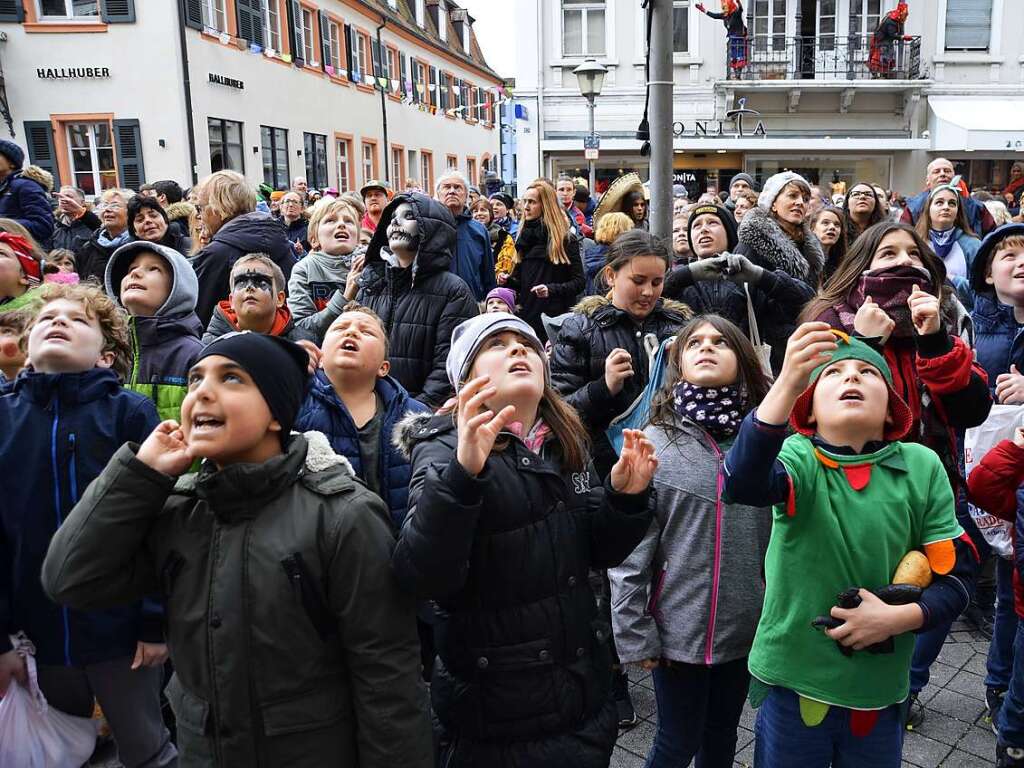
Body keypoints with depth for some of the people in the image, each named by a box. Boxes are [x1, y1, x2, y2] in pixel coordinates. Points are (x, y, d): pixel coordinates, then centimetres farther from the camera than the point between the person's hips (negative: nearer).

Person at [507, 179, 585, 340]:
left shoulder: (566, 240, -4)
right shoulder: (524, 236, 13)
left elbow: (579, 282, -7)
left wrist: (552, 289, -21)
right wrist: (509, 282, -3)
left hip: (556, 316, -5)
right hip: (527, 316, 5)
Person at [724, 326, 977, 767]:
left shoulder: (922, 467, -6)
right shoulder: (799, 457, -13)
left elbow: (956, 573, -2)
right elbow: (744, 484, -36)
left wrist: (898, 617, -20)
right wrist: (788, 383, -47)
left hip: (880, 689, 3)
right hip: (793, 683, -2)